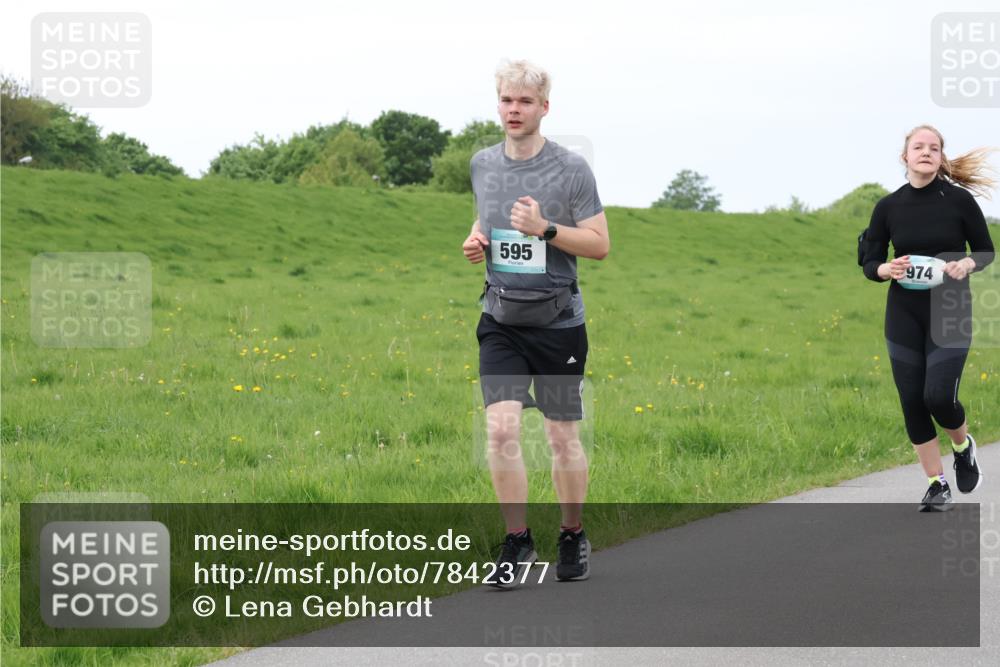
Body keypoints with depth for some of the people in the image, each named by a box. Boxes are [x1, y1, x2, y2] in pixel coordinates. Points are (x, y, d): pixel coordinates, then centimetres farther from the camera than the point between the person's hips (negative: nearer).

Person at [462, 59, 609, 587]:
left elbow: (600, 245, -7)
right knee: (501, 428, -12)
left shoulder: (571, 168, -8)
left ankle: (573, 537, 26)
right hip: (501, 321, 3)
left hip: (557, 321, -3)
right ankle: (517, 541, -1)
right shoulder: (482, 165, 6)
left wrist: (545, 229, -20)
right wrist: (476, 242, 2)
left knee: (563, 436, 7)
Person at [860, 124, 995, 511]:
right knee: (912, 401, 0)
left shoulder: (959, 200, -7)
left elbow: (985, 251, 3)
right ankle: (937, 485, 14)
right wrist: (887, 270, -18)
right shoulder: (888, 207, -2)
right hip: (903, 315, 3)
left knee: (939, 396, -14)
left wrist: (966, 265, -18)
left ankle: (963, 446, 20)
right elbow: (869, 264, 4)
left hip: (951, 311, -2)